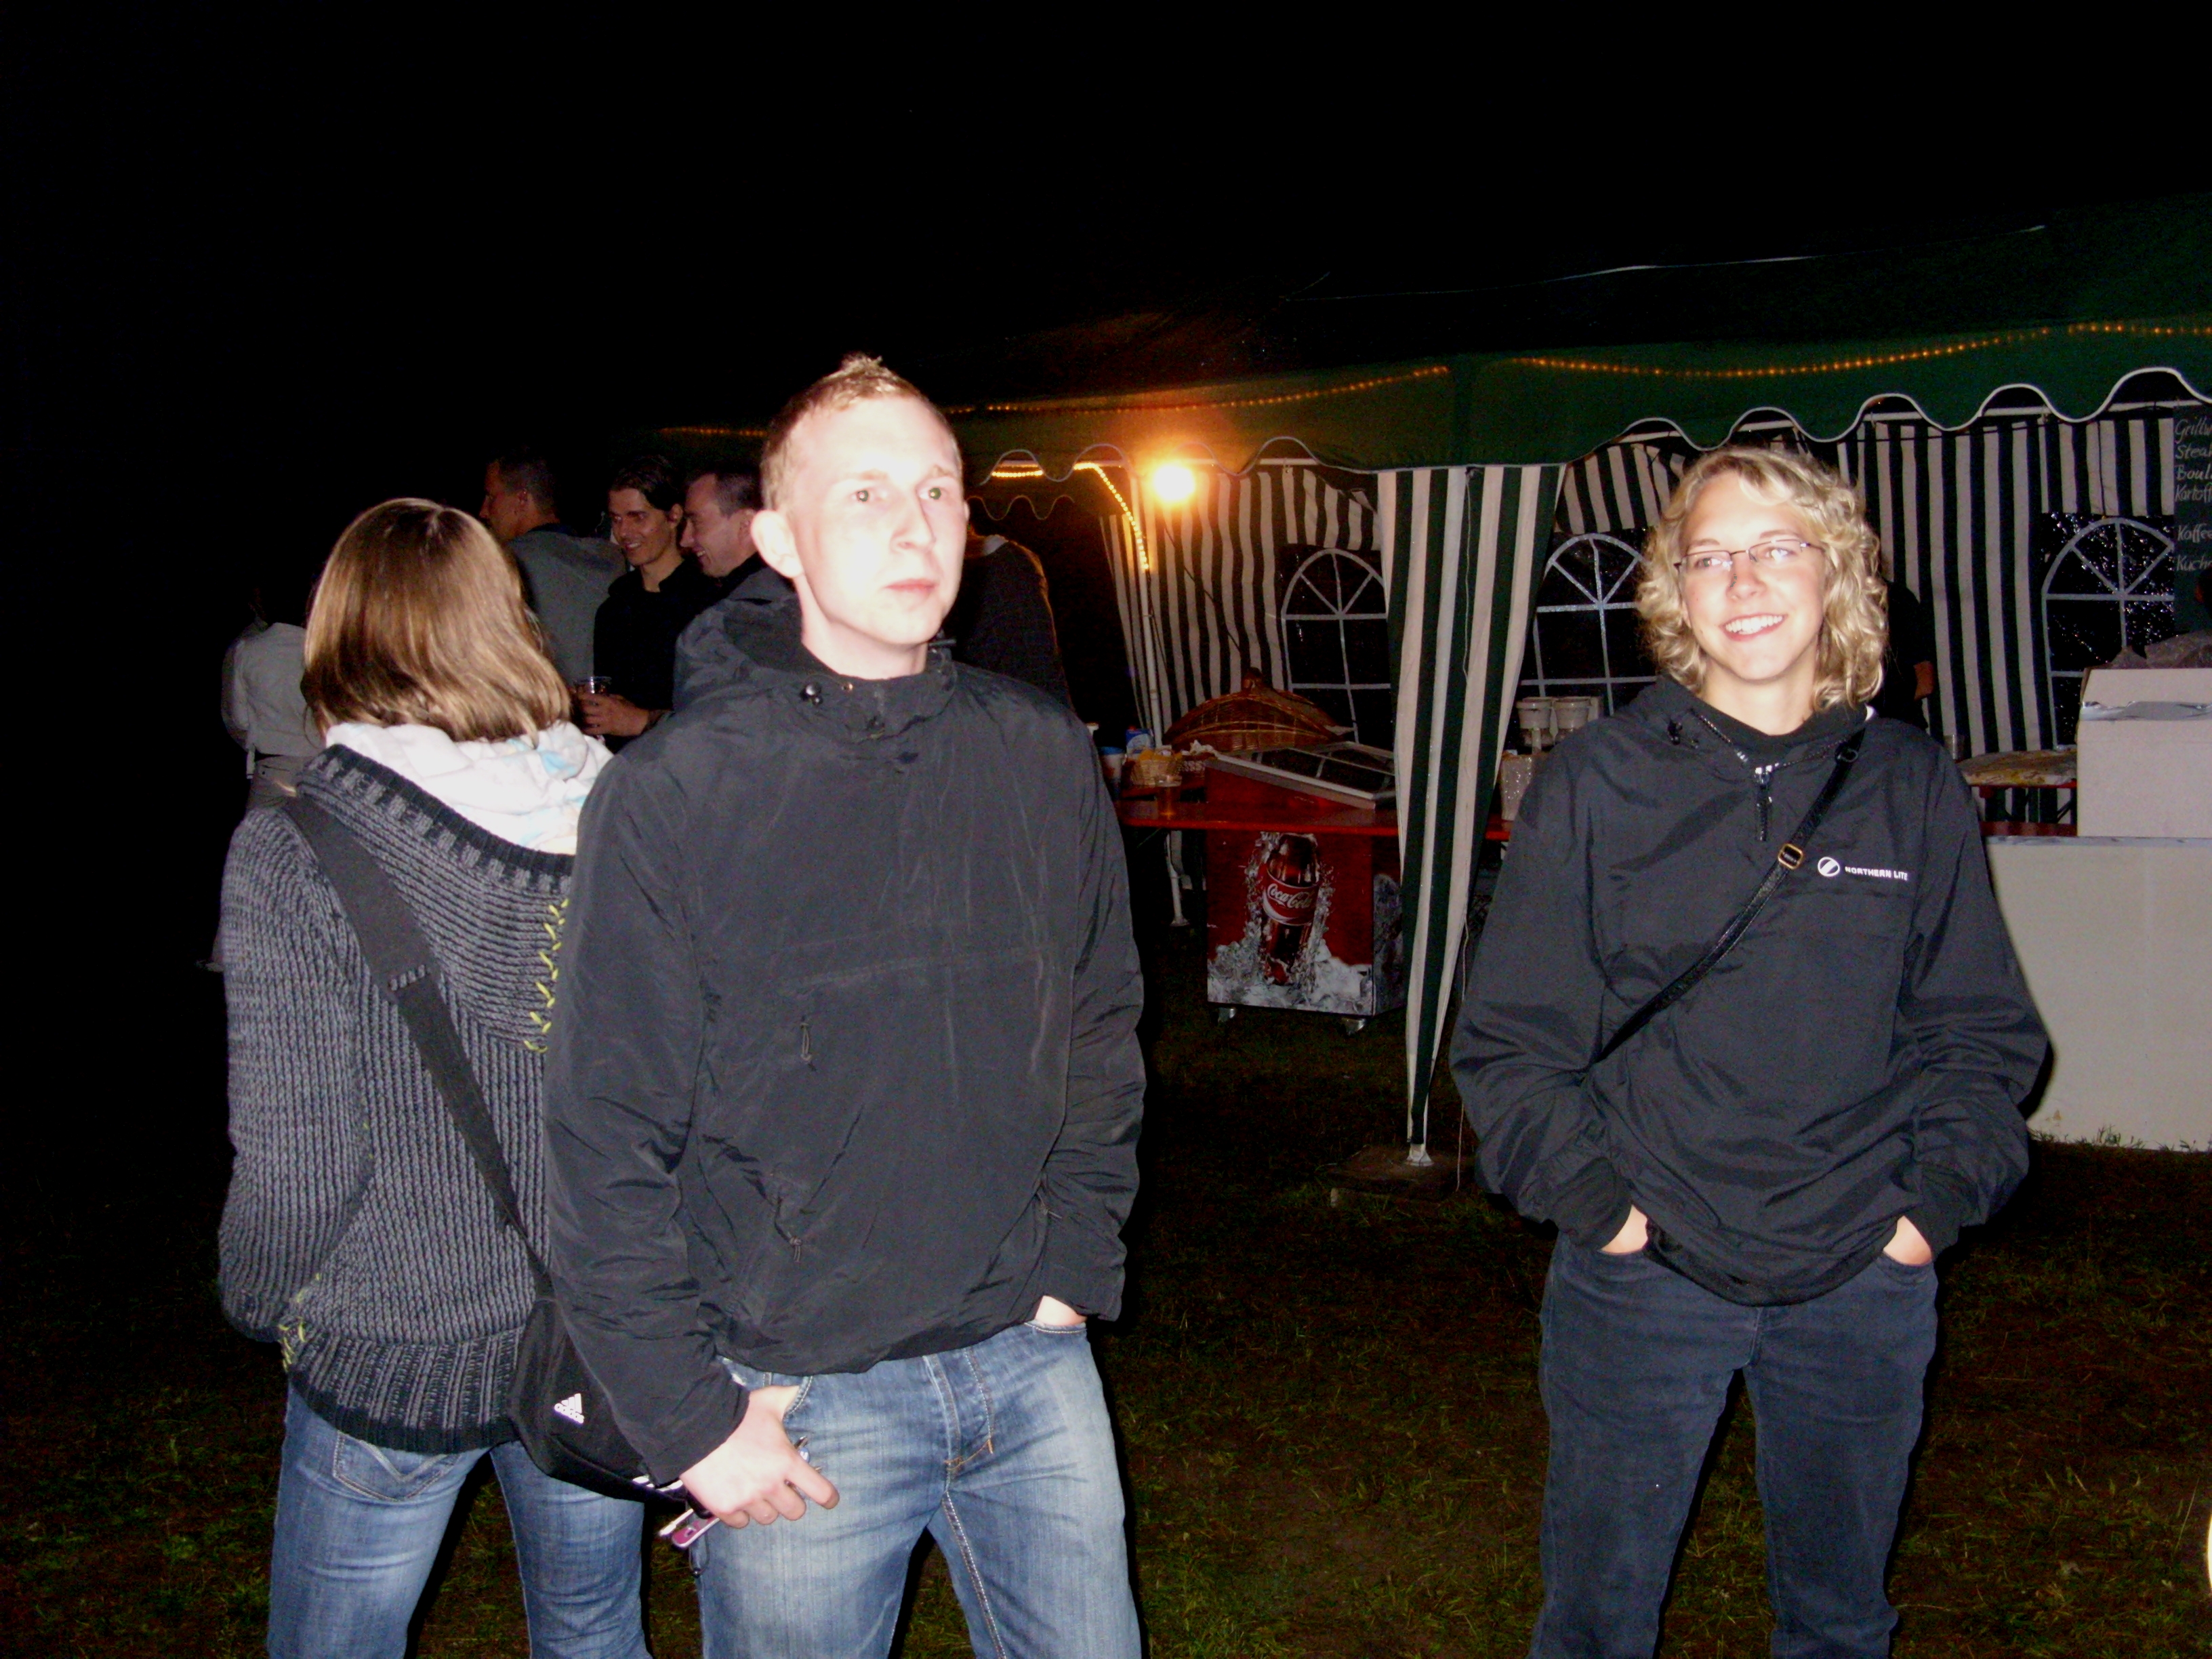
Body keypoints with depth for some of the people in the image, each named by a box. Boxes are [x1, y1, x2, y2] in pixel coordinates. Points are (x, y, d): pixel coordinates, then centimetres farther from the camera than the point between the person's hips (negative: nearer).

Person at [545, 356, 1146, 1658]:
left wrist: (1076, 1271, 6)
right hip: (800, 1405, -3)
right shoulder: (679, 792, -12)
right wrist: (689, 1419, -10)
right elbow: (607, 1146, -10)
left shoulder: (1044, 759, 0)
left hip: (1031, 1366, 4)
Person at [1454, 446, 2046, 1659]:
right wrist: (1590, 1196, -11)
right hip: (1642, 1279, -2)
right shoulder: (1596, 781, -4)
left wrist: (1939, 1198, -3)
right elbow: (1509, 1034, -2)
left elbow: (1981, 1029, 9)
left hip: (1864, 1286, 2)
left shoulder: (1914, 788, 3)